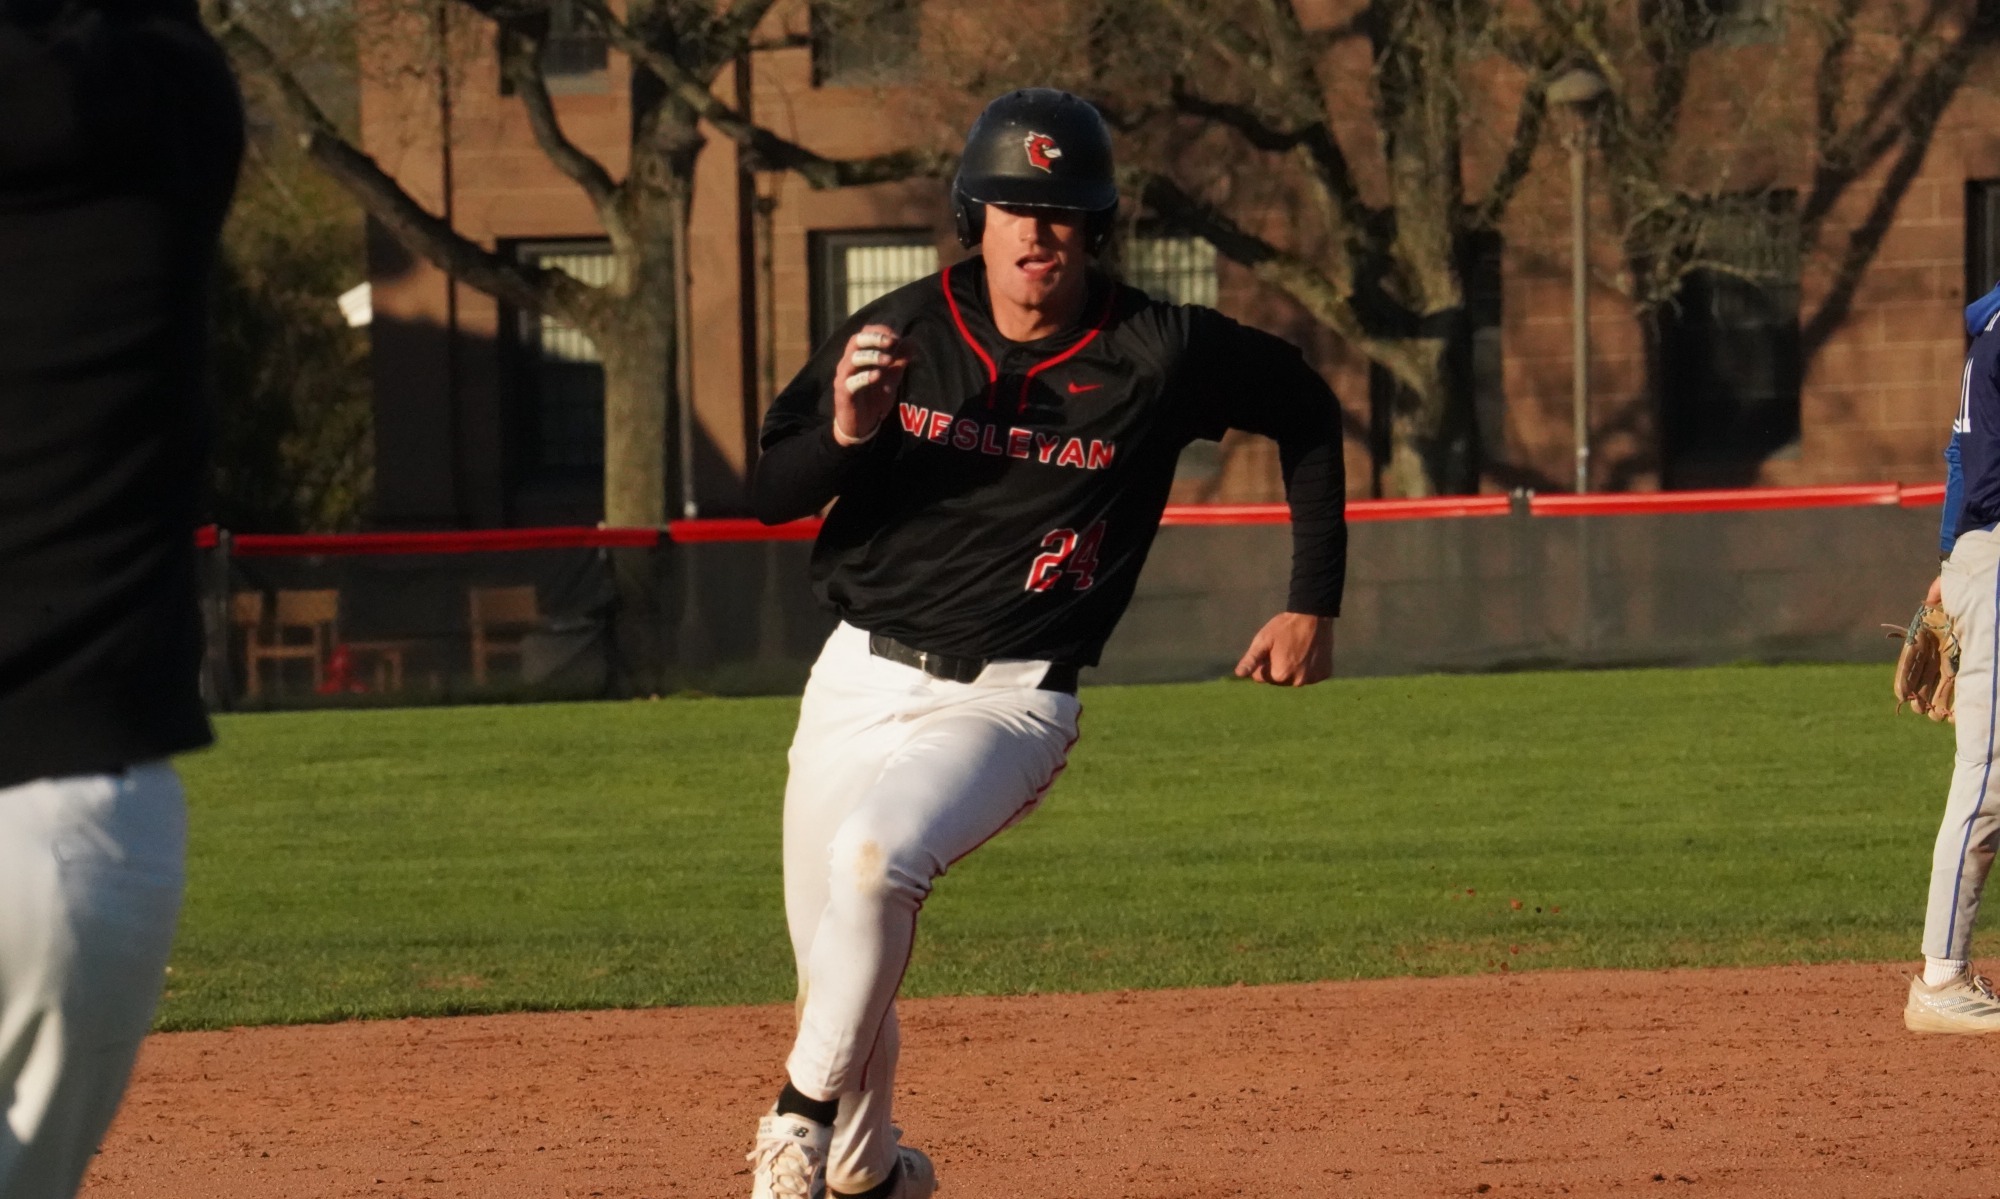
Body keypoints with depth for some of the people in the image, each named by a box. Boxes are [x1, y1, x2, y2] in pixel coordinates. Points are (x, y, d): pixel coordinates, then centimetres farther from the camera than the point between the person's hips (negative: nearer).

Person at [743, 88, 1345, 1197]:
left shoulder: (1157, 356, -10)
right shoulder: (899, 333, -4)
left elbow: (1305, 411, 8)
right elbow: (770, 495, 1)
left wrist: (1313, 604, 8)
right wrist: (845, 434, -21)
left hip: (1007, 700, -4)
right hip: (858, 679, 4)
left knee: (874, 858, -32)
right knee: (832, 961, 11)